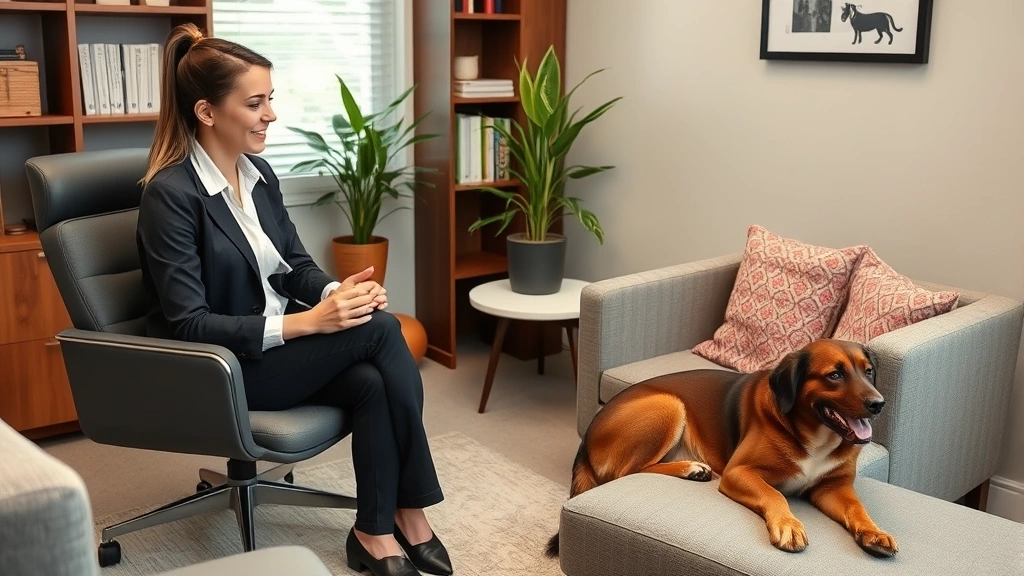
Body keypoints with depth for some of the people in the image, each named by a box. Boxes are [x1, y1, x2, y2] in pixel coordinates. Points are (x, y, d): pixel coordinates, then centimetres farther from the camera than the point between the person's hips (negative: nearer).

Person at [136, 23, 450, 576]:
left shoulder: (259, 173, 5)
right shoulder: (171, 193, -18)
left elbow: (296, 264, 10)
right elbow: (189, 326, -22)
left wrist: (336, 292, -14)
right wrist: (308, 322, -28)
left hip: (280, 341, 7)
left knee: (373, 381, -25)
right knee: (380, 329, -23)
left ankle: (377, 530, -9)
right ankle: (408, 517, -11)